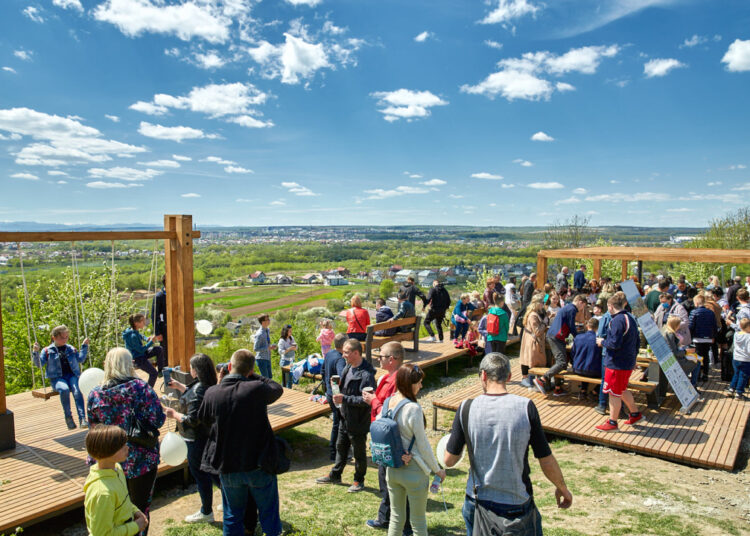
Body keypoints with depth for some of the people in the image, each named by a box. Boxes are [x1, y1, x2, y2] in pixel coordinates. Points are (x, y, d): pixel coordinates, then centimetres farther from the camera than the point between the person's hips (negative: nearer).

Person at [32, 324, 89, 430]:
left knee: (77, 390, -29)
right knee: (64, 389, -35)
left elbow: (80, 359, 21)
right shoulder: (48, 351, 11)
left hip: (72, 375, 2)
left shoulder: (71, 349, 19)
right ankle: (68, 417, -21)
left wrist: (84, 346, 15)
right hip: (56, 378, -2)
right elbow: (39, 364, 7)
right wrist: (36, 352, -7)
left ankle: (82, 419, -34)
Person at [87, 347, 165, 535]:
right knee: (140, 509, 13)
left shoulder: (95, 394, -6)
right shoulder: (140, 387, -16)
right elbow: (157, 420, -17)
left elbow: (93, 426, 4)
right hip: (140, 461, -3)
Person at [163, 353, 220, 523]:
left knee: (200, 474, 8)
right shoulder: (209, 386, 0)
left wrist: (174, 414, -14)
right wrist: (180, 386, 27)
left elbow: (192, 420, -27)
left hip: (197, 440, -9)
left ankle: (206, 512, 24)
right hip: (209, 435, 9)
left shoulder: (198, 390, -28)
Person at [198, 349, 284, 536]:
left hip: (228, 467, 3)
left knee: (232, 516, 20)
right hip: (259, 465, -2)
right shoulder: (256, 389, -20)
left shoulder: (211, 393, -11)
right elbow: (278, 389, 0)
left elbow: (203, 419, 8)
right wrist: (253, 376, 2)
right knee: (269, 514, 16)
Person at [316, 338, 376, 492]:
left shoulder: (366, 374, -26)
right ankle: (335, 475, 41)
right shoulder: (348, 368, 3)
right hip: (345, 419, 9)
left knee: (359, 452, 11)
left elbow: (366, 400, -30)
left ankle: (359, 481, 30)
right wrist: (338, 386, -3)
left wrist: (345, 399, -28)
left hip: (358, 422, -9)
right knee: (341, 448, 24)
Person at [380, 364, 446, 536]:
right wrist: (437, 470, -3)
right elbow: (423, 445, -15)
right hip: (413, 471, -6)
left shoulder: (388, 403, -2)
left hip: (392, 469, 6)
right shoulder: (413, 408, -23)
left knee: (396, 518, 19)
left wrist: (397, 453, -6)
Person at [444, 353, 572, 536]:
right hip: (517, 505, -1)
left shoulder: (467, 408, -12)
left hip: (478, 502, 1)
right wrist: (562, 488, 11)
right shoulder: (526, 407, -14)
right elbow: (547, 462, -8)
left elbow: (449, 460, -5)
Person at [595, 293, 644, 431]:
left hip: (617, 363, -10)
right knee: (622, 390, 24)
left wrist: (602, 342, -7)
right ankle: (635, 413, 34)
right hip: (628, 362, 10)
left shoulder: (617, 320, -20)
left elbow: (615, 343, -25)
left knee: (614, 393, 2)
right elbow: (637, 341, 17)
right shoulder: (630, 318, 11)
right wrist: (633, 357, 25)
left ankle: (612, 422, 11)